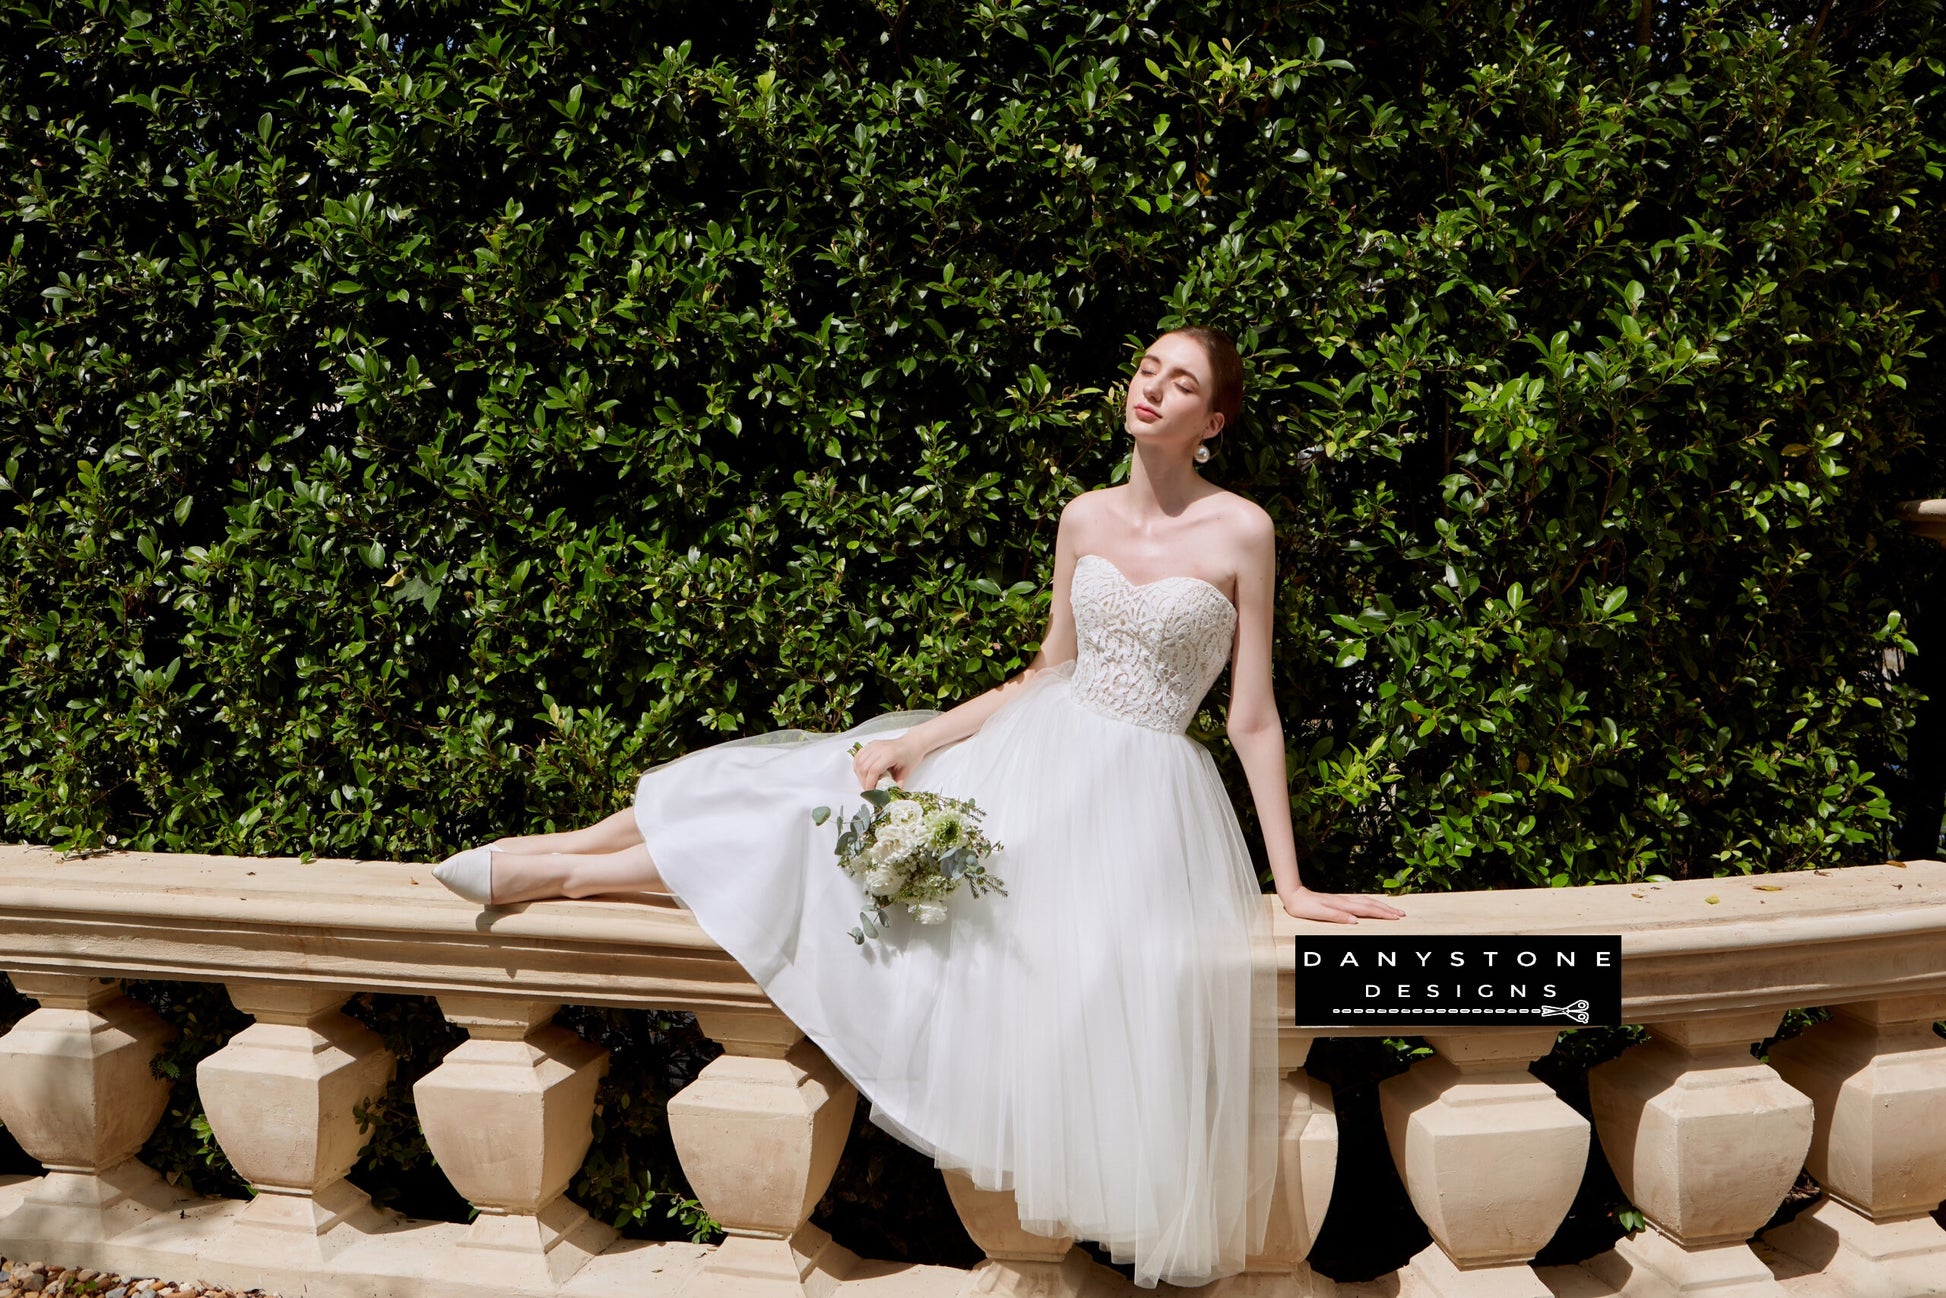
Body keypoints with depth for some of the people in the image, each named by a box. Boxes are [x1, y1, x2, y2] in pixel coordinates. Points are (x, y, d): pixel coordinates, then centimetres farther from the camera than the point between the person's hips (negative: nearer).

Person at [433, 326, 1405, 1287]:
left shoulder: (1241, 531, -8)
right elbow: (1048, 673, 10)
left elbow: (1253, 717, -6)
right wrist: (917, 742, 0)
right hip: (1041, 745, 5)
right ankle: (559, 853, -1)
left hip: (1140, 793, -5)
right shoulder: (1084, 519, 6)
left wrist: (1290, 883, -6)